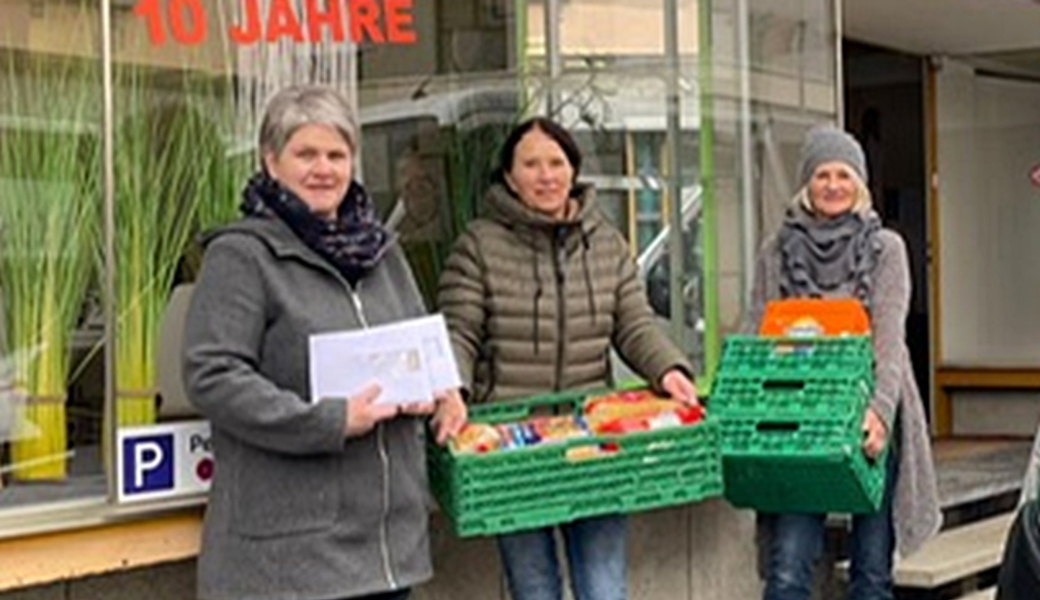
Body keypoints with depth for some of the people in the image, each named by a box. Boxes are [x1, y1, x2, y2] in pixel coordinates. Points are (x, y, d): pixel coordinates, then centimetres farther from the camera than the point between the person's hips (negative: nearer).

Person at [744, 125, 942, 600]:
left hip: (867, 419, 0)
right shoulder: (777, 252, 9)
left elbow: (890, 338, -7)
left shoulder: (885, 248, 4)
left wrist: (880, 408, -23)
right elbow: (756, 337, 6)